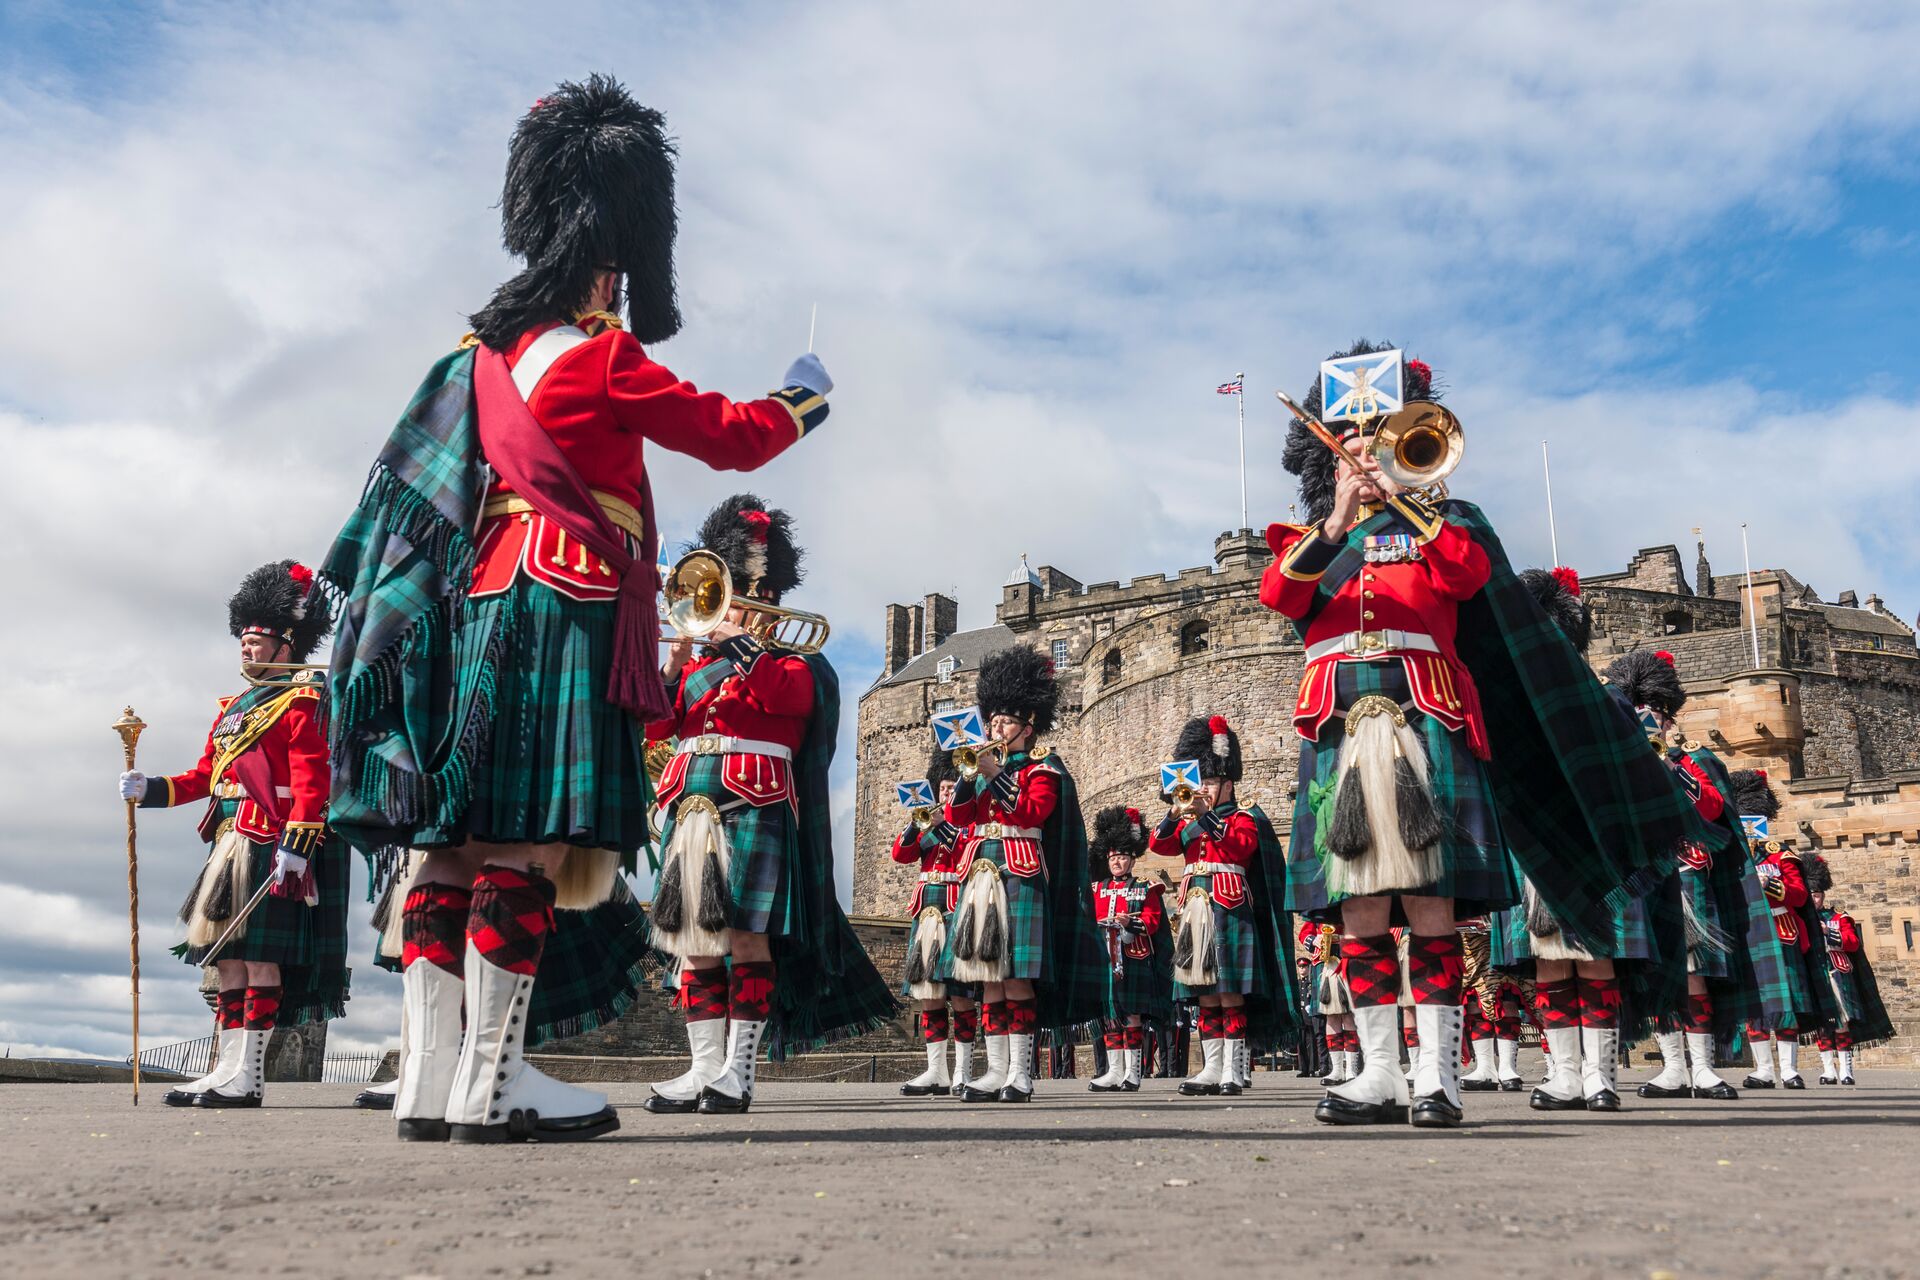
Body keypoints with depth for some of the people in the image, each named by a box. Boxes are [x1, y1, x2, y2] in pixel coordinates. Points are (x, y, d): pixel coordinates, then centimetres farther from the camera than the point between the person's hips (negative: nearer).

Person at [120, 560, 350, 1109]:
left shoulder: (299, 703, -4)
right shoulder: (232, 709, 22)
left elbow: (311, 779, -13)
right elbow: (205, 775, 22)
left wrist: (296, 843, -22)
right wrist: (152, 789, 7)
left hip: (269, 847, -9)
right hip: (227, 845, 9)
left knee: (258, 954, -8)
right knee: (227, 956, 9)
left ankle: (249, 1077, -5)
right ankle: (227, 1068, 15)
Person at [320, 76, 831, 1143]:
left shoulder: (493, 346, 16)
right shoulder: (603, 357, -6)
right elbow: (732, 436, 0)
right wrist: (803, 405, 17)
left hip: (482, 595, 9)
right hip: (566, 607, -9)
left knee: (461, 836, 5)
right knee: (534, 837, -9)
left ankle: (435, 1077, 9)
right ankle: (491, 1082, -6)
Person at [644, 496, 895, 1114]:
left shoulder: (796, 662, 10)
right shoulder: (697, 660, 23)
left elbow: (777, 695, -15)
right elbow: (649, 723, 13)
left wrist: (735, 635, -11)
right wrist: (674, 665, -2)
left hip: (754, 809, -5)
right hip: (691, 808, 5)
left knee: (746, 935, -9)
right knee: (695, 940, 1)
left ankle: (739, 1071, -6)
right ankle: (705, 1067, 5)